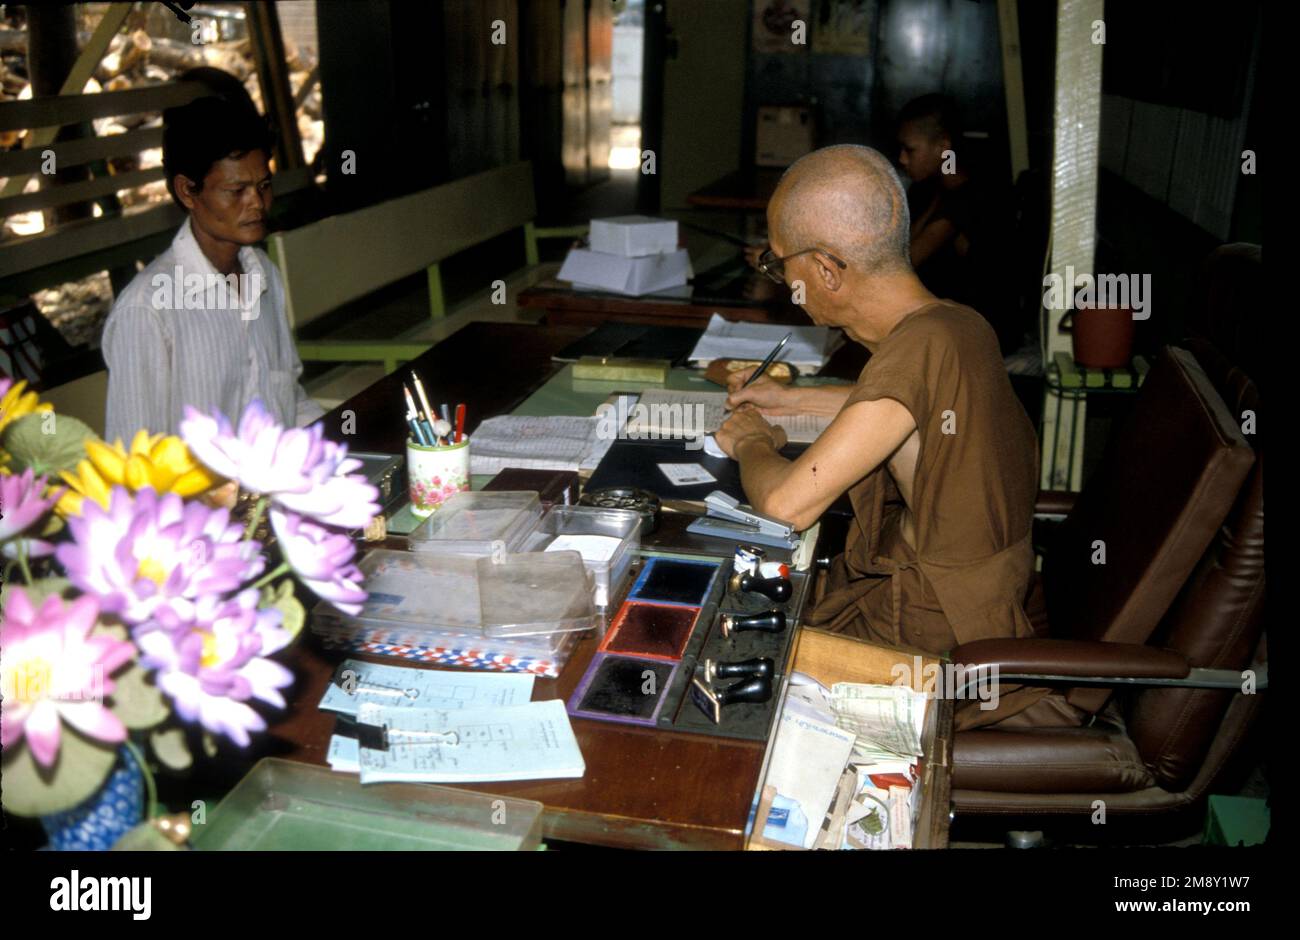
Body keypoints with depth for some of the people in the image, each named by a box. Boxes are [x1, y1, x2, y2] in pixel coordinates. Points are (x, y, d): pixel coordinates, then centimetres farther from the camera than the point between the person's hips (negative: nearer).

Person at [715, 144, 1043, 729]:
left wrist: (750, 444, -11)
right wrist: (795, 399, 17)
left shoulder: (919, 348, -31)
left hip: (934, 636, -8)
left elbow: (787, 504, -33)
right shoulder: (959, 325, -4)